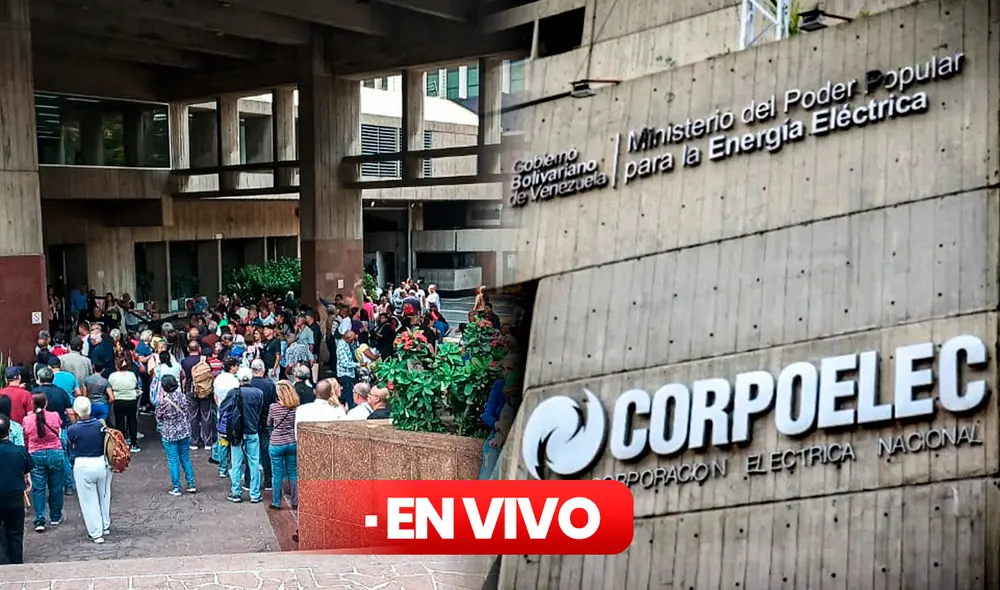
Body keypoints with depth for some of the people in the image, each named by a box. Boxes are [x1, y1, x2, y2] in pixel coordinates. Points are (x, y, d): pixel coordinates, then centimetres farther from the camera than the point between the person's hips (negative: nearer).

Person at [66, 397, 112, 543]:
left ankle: (96, 533, 12)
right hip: (102, 463, 3)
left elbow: (71, 448, 0)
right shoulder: (100, 425, -9)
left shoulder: (72, 430, -15)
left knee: (89, 500, 9)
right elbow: (106, 444, 0)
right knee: (104, 496, 21)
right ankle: (105, 526, 35)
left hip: (83, 466, -3)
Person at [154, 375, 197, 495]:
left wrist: (160, 400, -2)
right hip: (185, 433, 4)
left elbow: (158, 418, -3)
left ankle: (176, 488, 11)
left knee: (173, 461, 5)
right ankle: (191, 485, 18)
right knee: (186, 459, 15)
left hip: (169, 435, -4)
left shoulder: (163, 402, -18)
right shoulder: (183, 397, -5)